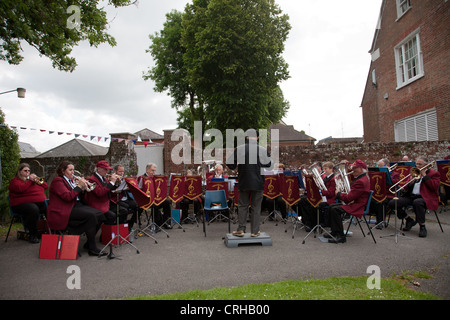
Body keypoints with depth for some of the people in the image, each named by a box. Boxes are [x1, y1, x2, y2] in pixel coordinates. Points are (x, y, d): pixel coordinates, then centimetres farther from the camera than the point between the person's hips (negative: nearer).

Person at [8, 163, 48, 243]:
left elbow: (46, 186, 23)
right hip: (23, 203, -6)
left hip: (40, 202, 6)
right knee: (34, 209, -38)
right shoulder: (15, 180, 9)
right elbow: (20, 189, -15)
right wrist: (29, 180, -8)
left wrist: (38, 182, 5)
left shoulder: (32, 178, 27)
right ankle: (32, 235, -24)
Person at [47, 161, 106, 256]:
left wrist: (83, 187, 3)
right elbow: (67, 197, -20)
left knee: (99, 215, -11)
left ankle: (89, 243, -2)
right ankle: (92, 249, -24)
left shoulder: (72, 180, 21)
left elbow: (77, 195, 21)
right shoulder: (58, 181, -6)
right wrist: (79, 186, -16)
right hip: (63, 212, -9)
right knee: (90, 216, -29)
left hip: (77, 205, 9)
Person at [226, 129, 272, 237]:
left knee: (242, 205, 12)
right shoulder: (262, 150, -7)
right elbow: (268, 164, 6)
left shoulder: (239, 149, -6)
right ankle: (255, 231, 14)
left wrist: (237, 166, 18)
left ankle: (241, 229, 13)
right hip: (258, 183, 0)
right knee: (256, 207, 9)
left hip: (243, 183, 1)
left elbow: (230, 164, -2)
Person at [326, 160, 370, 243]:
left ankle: (341, 236, -17)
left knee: (334, 210, -24)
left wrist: (338, 194, -6)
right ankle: (334, 232, 11)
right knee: (331, 206, 9)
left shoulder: (361, 181, -22)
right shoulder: (360, 178, 14)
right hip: (354, 203, 12)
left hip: (357, 207, -12)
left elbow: (349, 198, -23)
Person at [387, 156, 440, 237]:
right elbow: (406, 188, 18)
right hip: (411, 196, 5)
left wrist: (424, 175, -6)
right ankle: (409, 220, 3)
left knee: (417, 202, -42)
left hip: (424, 197, -5)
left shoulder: (434, 173, 9)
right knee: (392, 203, -18)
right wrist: (411, 181, -3)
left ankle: (422, 227, -22)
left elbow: (435, 187, -10)